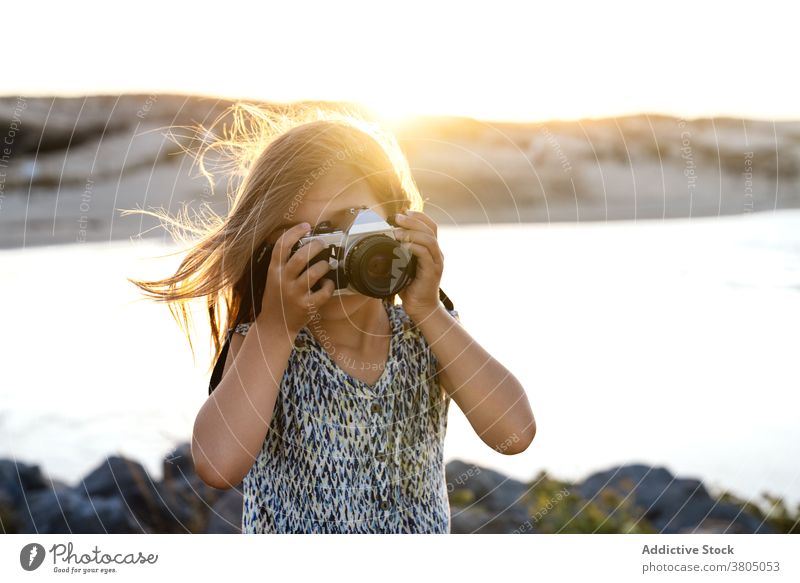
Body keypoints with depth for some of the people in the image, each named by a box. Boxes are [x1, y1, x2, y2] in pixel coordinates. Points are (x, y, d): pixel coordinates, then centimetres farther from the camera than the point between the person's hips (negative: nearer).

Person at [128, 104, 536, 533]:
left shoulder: (429, 336, -6)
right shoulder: (261, 343, -10)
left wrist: (429, 312, -20)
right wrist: (277, 325, -25)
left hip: (421, 525, 1)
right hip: (288, 528, 0)